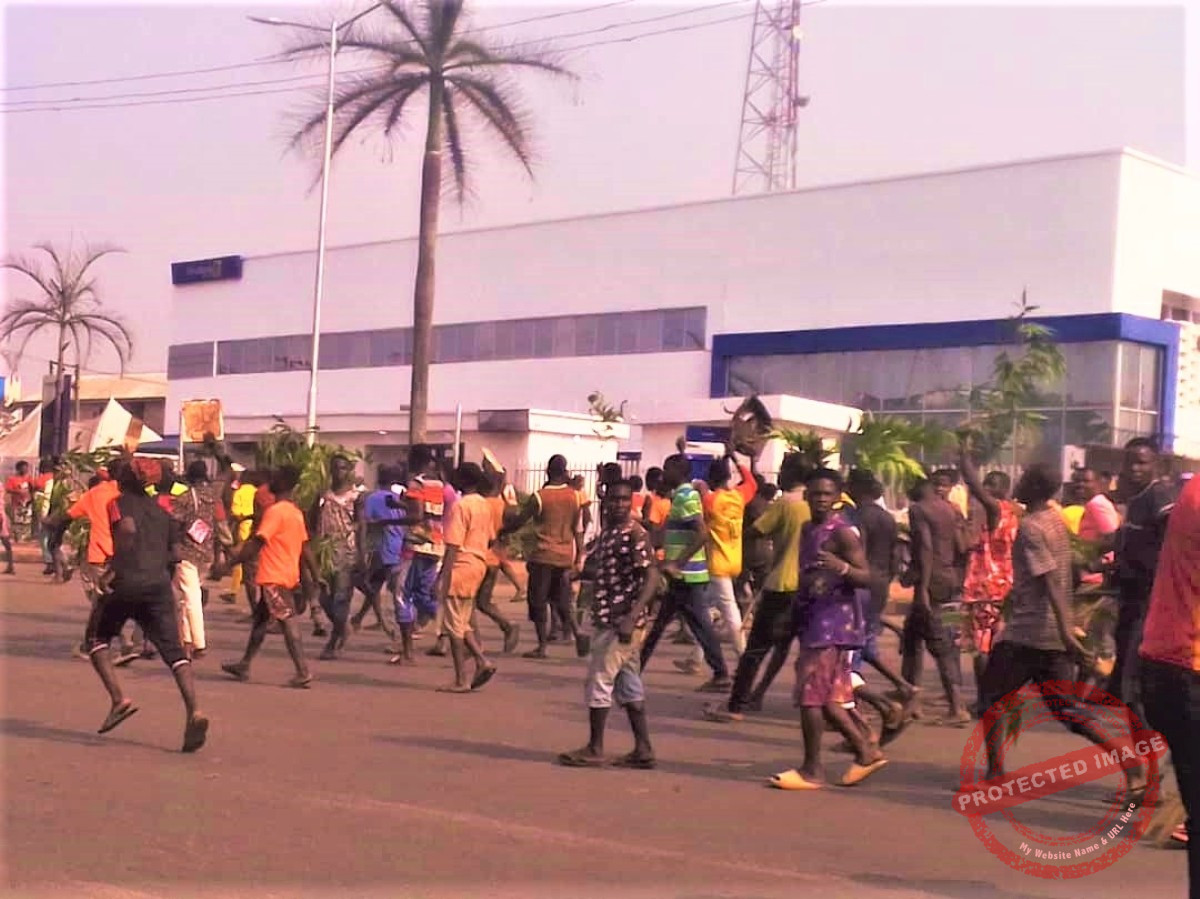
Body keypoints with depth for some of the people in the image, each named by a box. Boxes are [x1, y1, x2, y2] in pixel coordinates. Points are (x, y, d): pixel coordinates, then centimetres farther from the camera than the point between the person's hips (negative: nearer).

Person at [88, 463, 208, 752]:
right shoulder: (160, 509, 21)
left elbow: (128, 528, -16)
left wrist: (113, 568, -12)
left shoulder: (119, 503, 6)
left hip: (126, 582, -3)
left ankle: (119, 699, 1)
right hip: (160, 584, 4)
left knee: (97, 639, 19)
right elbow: (173, 549, 16)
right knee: (174, 651, -3)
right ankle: (194, 712, -22)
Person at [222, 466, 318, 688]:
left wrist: (231, 563, -12)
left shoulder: (275, 511, -15)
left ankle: (303, 673, -11)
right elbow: (306, 548, 14)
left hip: (274, 578, -9)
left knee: (288, 622, -8)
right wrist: (316, 576, 17)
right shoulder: (296, 512, 12)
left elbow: (256, 544, -18)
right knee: (260, 619, 17)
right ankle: (244, 666, 26)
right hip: (289, 576, 9)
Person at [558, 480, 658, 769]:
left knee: (599, 680, -4)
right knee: (628, 685, 11)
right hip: (607, 620, 9)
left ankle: (594, 749, 6)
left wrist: (631, 617, -27)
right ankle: (643, 750, 15)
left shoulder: (636, 534, -14)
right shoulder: (606, 533, 13)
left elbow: (651, 578, -19)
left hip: (621, 623, -9)